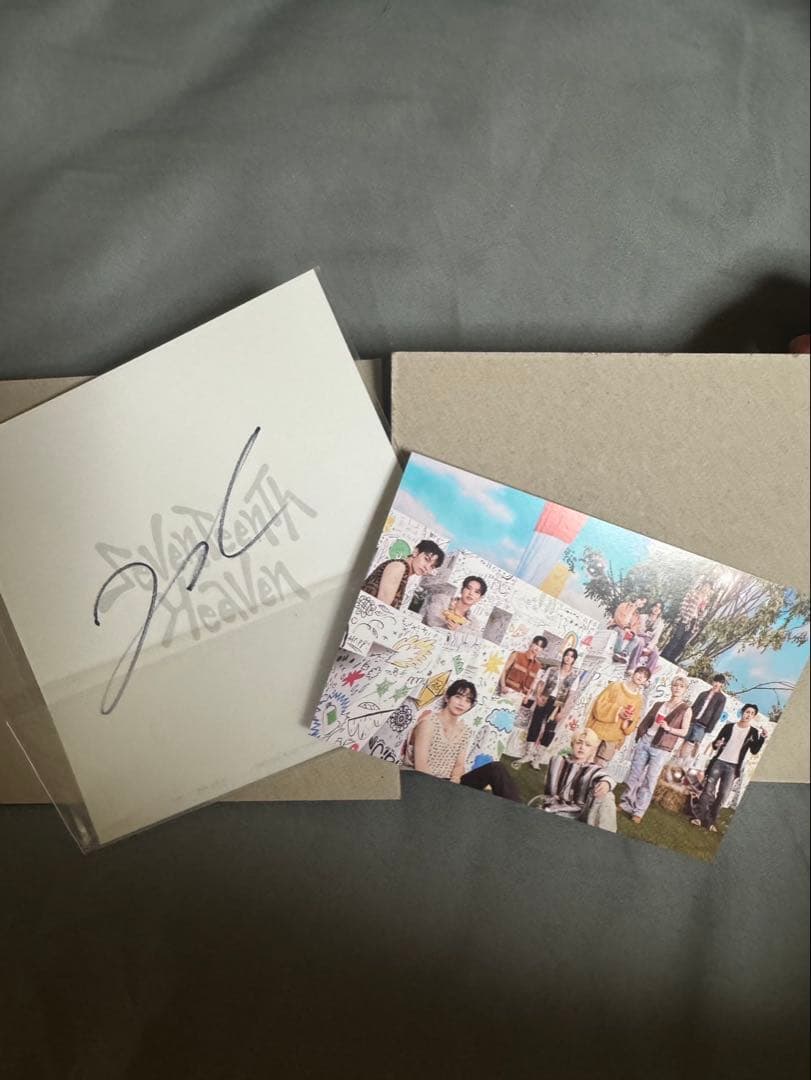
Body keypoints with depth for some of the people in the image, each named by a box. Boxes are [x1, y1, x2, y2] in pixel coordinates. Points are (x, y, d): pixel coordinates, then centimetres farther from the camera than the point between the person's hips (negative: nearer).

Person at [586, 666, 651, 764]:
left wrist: (629, 719, -13)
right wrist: (617, 711, -15)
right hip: (598, 731, -2)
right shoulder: (615, 686, 0)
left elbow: (634, 722, 9)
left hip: (613, 738, 2)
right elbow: (599, 704, -5)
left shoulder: (639, 700, 7)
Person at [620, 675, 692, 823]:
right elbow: (646, 721, 17)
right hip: (645, 741, 4)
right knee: (634, 774, 6)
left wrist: (669, 728, -18)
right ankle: (626, 804, 16)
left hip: (661, 748, -4)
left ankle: (639, 811, 4)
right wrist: (639, 738, 9)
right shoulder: (659, 704, 12)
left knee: (650, 780, -2)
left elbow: (684, 732, -4)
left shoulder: (686, 709, 0)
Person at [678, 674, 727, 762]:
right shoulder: (704, 693, 16)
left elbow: (717, 715, -3)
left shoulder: (722, 698, 4)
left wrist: (709, 729, -9)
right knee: (684, 744, 0)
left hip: (702, 726, -4)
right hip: (691, 722, 4)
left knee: (690, 745, -13)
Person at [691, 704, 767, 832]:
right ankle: (699, 816, 2)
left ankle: (710, 821, 4)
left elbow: (754, 751, -7)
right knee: (708, 790, -2)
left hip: (733, 767, 0)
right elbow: (715, 744, 8)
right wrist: (716, 744, -15)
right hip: (718, 762, 0)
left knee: (723, 795, -2)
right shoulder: (729, 727, 5)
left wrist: (762, 738, -20)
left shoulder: (754, 732, 4)